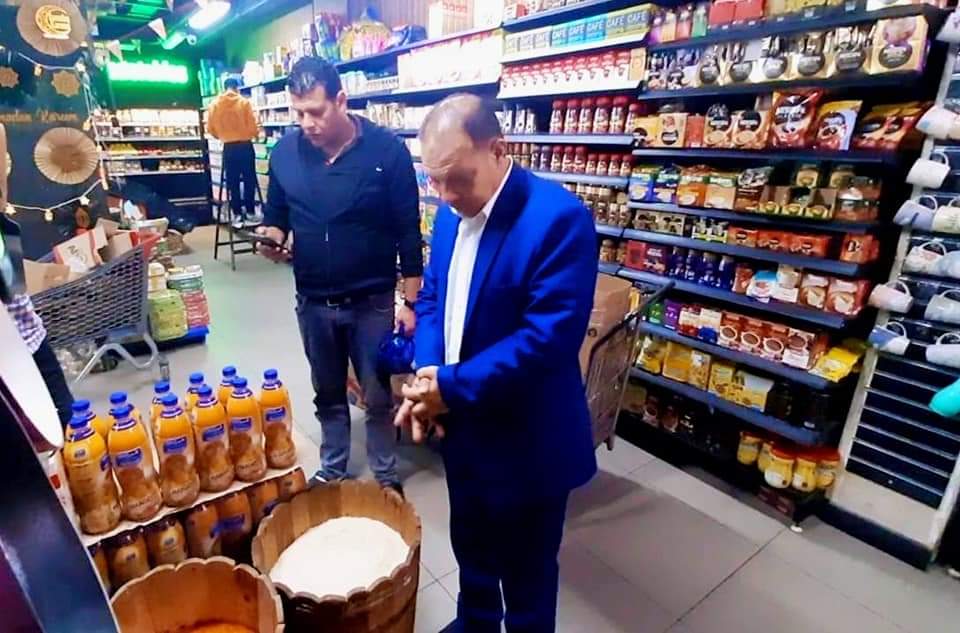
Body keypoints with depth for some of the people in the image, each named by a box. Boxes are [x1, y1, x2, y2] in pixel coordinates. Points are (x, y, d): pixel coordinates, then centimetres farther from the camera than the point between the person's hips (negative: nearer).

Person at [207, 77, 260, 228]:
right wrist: (255, 134, 14)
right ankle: (250, 213, 8)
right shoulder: (244, 102, -7)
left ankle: (237, 215, 10)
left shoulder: (215, 105, 1)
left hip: (228, 148, 3)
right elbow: (253, 126, -8)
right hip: (245, 146, -2)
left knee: (232, 182, 8)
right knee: (249, 180, 6)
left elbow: (211, 128, 4)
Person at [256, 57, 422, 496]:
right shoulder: (285, 152, -1)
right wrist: (273, 235, -14)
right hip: (312, 302, 4)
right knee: (328, 394, 20)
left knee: (377, 397, 11)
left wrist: (411, 302, -10)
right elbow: (276, 213, 11)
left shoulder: (386, 150, -12)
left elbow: (408, 232, -10)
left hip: (372, 301, -3)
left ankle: (385, 475, 33)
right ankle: (332, 469, 41)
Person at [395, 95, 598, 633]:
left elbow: (549, 336, -27)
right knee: (471, 548, 29)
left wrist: (452, 386, -23)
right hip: (461, 426, 7)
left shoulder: (560, 218, -22)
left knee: (525, 570, 18)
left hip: (525, 443, -7)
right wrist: (427, 378, -9)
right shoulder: (452, 213, 2)